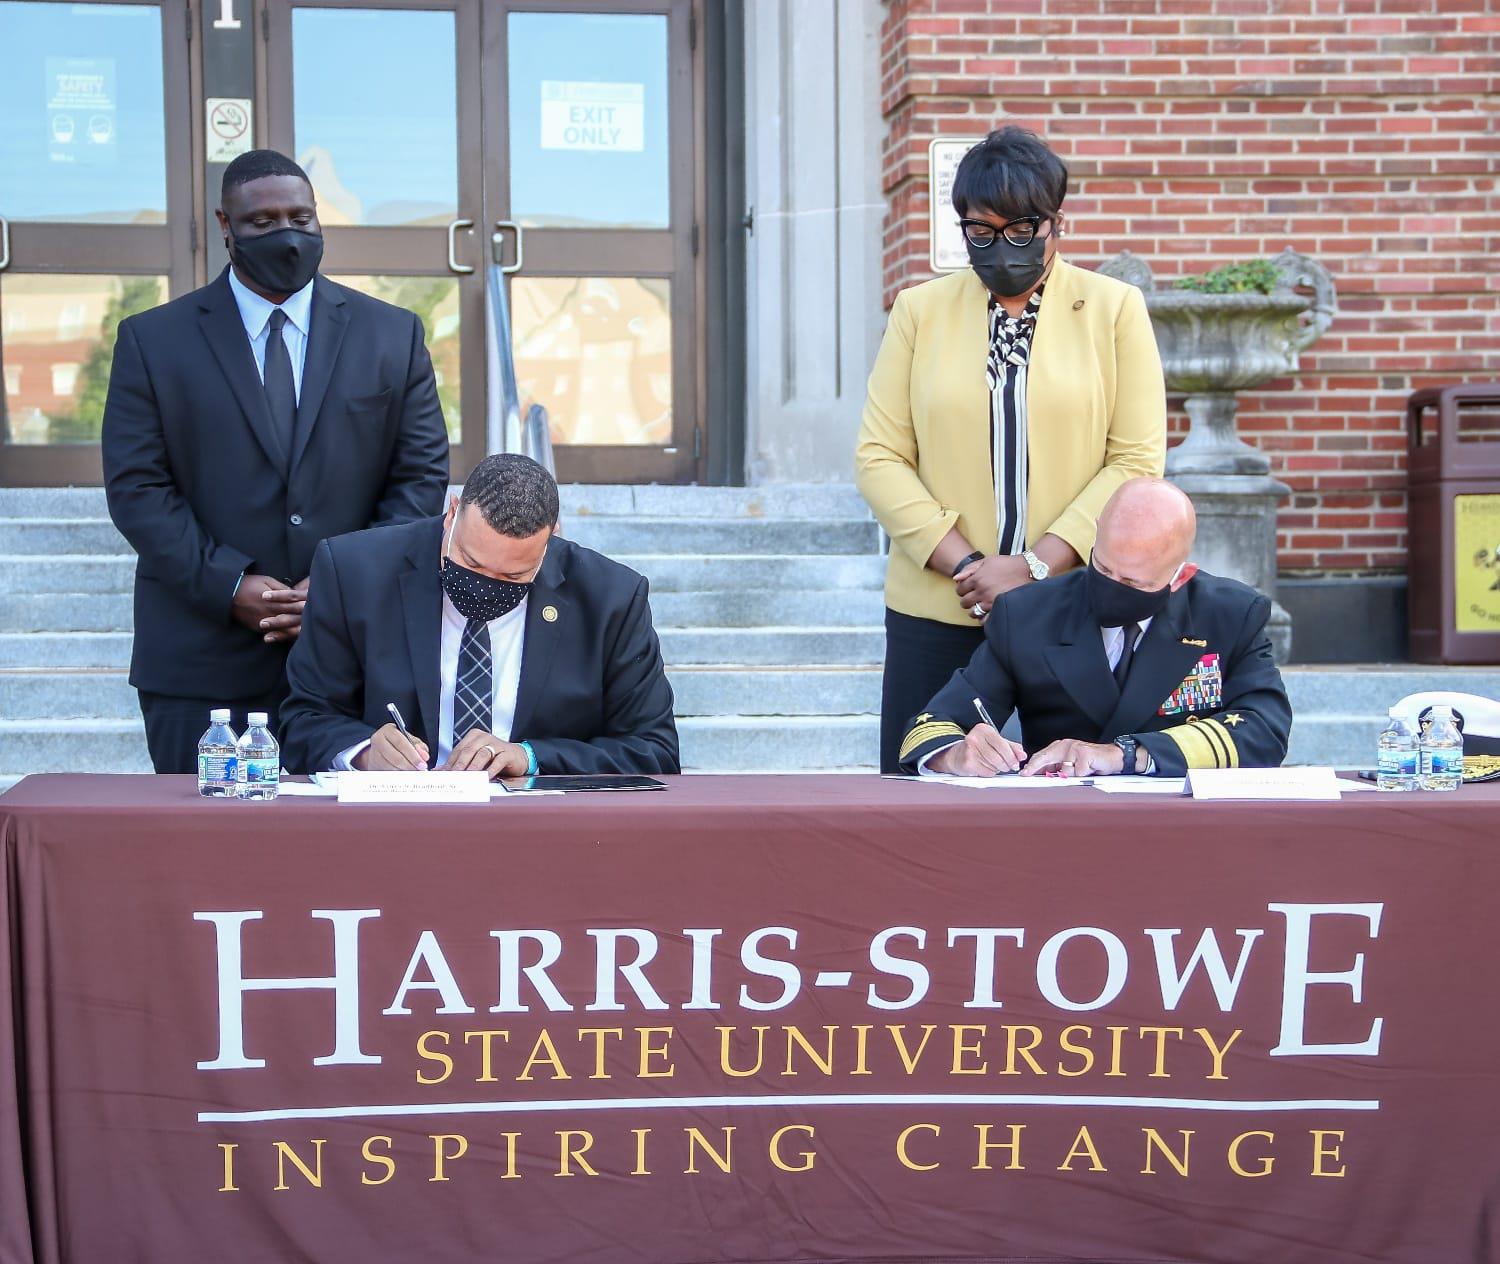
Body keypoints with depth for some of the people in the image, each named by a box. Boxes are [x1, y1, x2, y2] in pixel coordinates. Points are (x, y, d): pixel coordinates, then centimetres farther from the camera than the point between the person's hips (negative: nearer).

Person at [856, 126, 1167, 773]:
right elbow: (879, 457, 3)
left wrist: (1035, 565, -11)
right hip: (935, 612, 1)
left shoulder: (1114, 308, 5)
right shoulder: (919, 310, 9)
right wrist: (964, 564, -10)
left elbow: (1137, 459, -2)